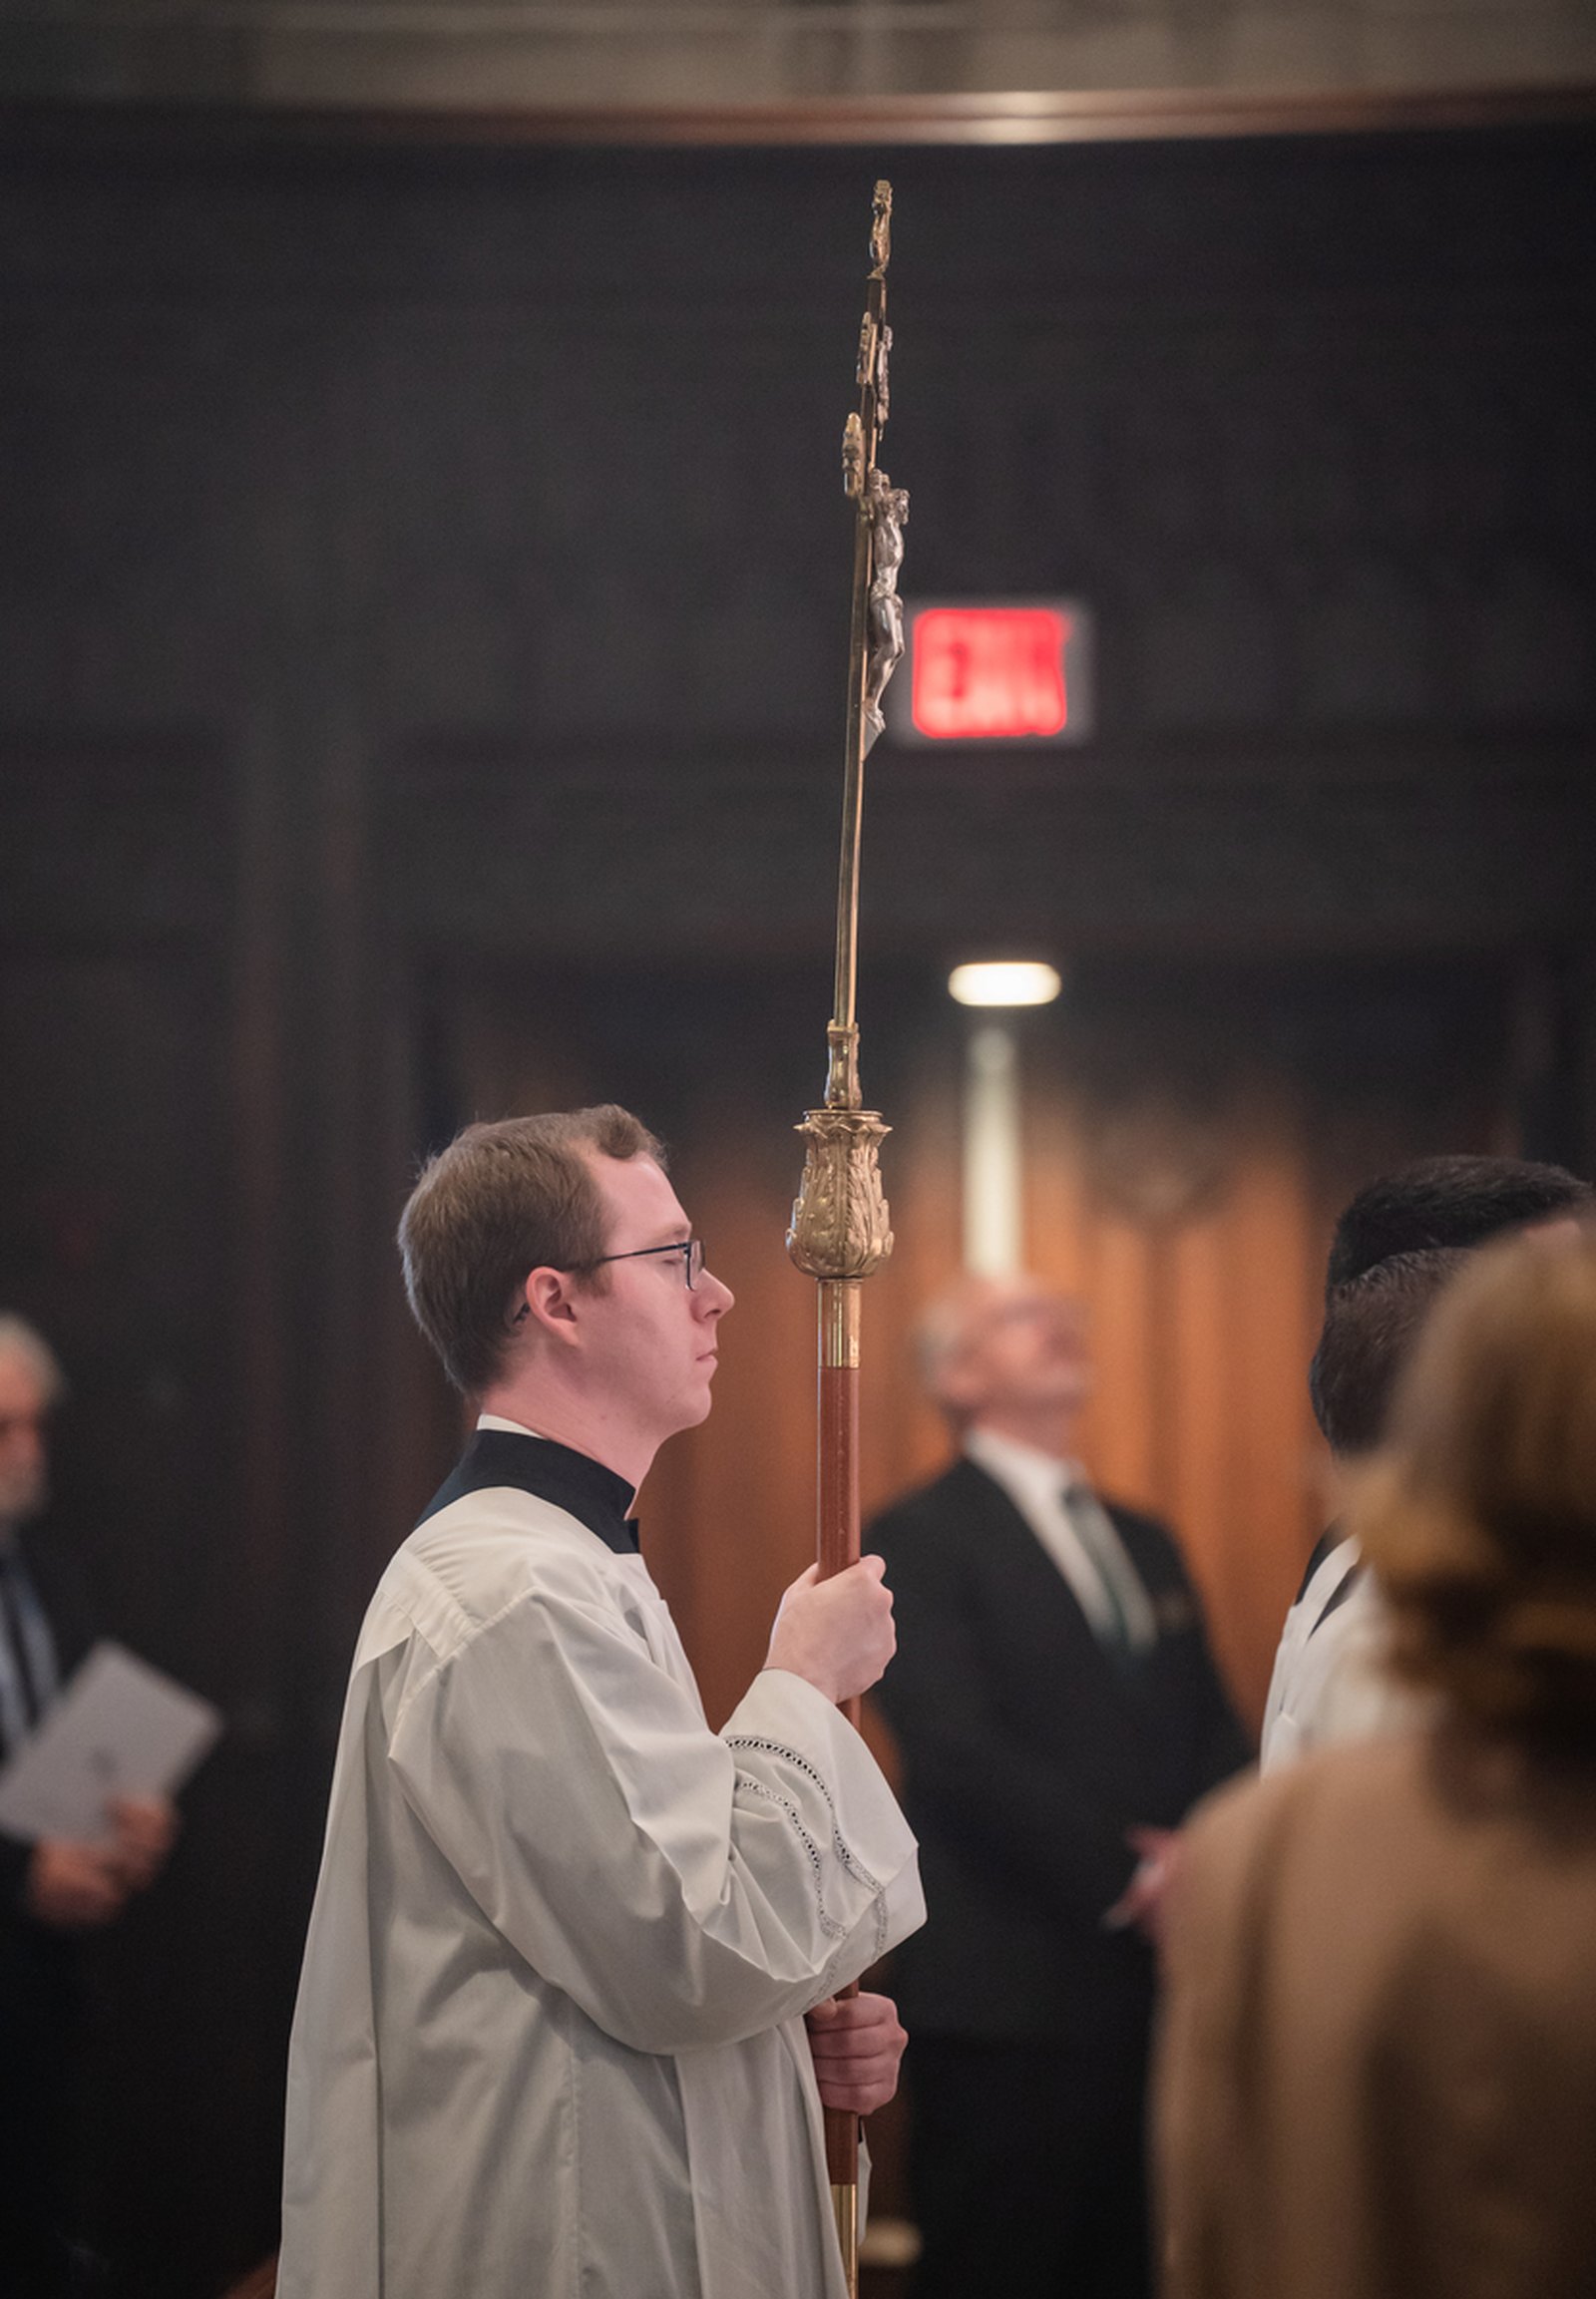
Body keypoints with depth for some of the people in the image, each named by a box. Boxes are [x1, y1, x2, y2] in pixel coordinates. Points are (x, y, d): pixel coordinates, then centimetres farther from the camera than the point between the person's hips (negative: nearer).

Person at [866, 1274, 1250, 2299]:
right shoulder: (920, 1540, -5)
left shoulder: (1147, 1544, 20)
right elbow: (958, 1751, -15)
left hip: (1165, 1977, 7)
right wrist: (1129, 1877, -17)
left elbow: (1217, 1735, 16)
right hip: (1012, 1992, -7)